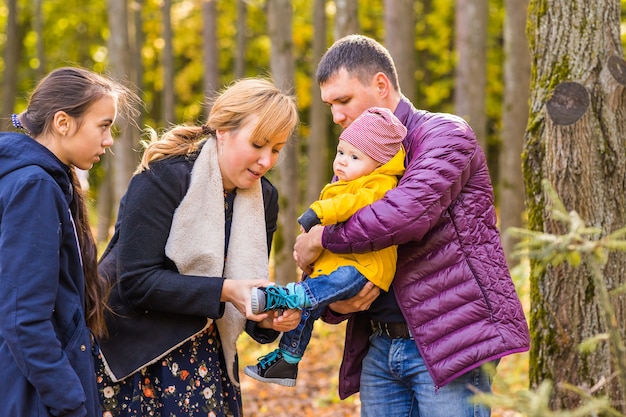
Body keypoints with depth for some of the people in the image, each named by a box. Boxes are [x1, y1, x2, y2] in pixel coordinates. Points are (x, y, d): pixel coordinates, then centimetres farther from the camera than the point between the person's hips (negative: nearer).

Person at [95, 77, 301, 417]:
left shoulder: (264, 197, 3)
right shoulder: (164, 177, -17)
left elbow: (245, 289, 8)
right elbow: (136, 281, -22)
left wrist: (268, 319, -15)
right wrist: (223, 291, -28)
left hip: (202, 352, 6)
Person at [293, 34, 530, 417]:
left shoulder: (444, 134, -4)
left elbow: (409, 212, -24)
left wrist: (322, 239, -12)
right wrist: (335, 302, -7)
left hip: (446, 343, -7)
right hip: (379, 348, 7)